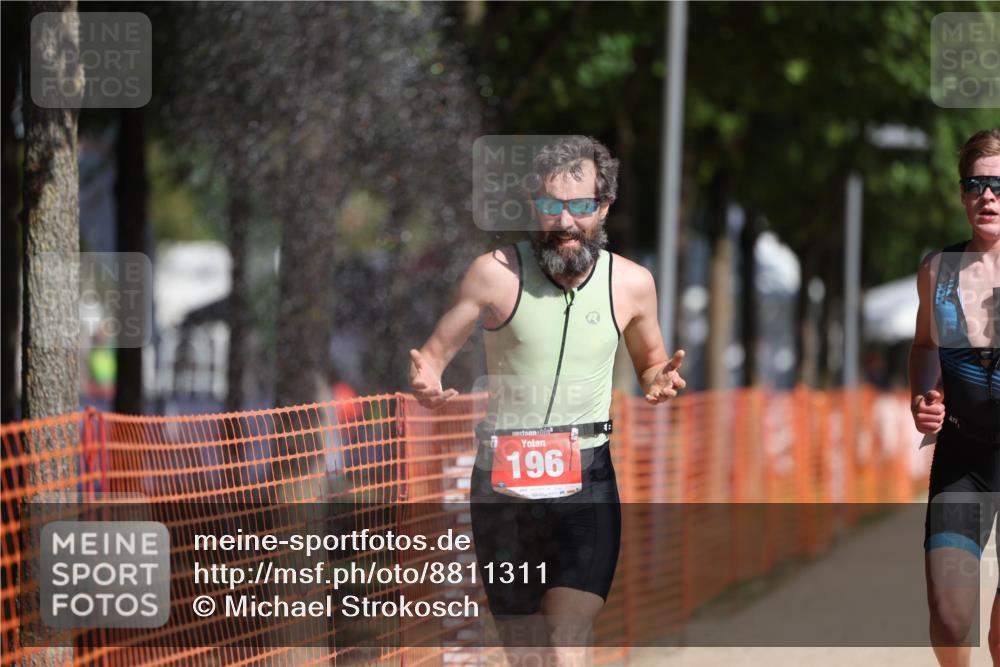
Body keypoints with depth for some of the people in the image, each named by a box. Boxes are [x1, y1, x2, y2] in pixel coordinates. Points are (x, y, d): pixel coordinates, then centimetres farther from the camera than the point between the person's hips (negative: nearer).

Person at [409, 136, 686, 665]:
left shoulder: (631, 283, 1)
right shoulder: (496, 273, -5)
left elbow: (649, 361, 19)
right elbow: (435, 352, 3)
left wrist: (660, 379, -5)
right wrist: (424, 381, -21)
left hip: (586, 481, 0)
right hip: (502, 479, 0)